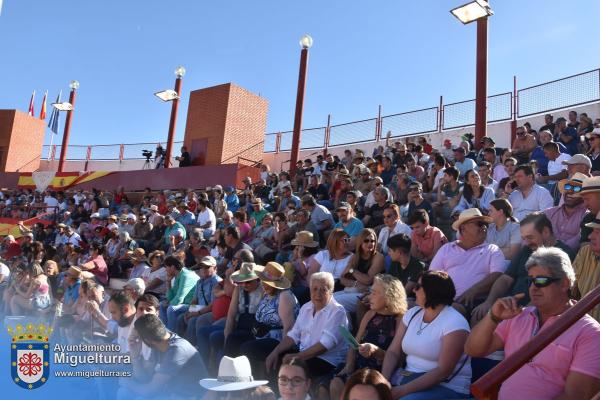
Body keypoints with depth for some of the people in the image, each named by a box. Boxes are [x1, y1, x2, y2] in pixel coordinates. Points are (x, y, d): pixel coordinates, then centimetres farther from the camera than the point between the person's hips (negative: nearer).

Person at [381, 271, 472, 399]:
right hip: (408, 377, 6)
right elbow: (393, 352, 5)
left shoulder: (454, 323, -14)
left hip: (447, 388, -6)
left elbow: (443, 371, -20)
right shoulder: (412, 313, 8)